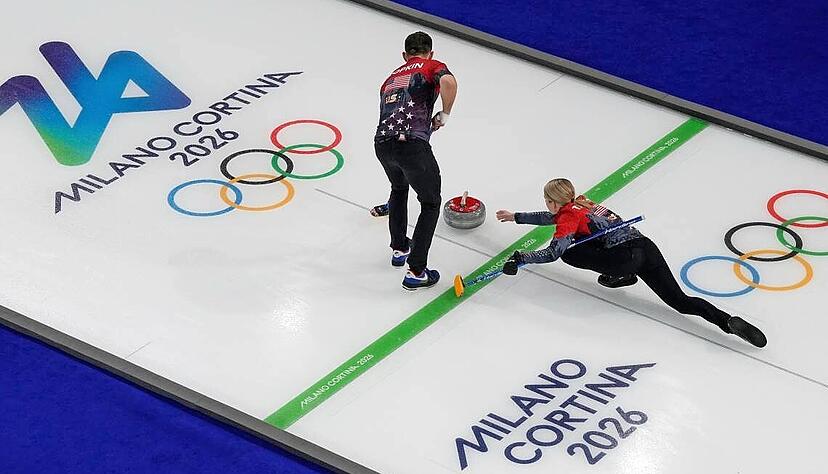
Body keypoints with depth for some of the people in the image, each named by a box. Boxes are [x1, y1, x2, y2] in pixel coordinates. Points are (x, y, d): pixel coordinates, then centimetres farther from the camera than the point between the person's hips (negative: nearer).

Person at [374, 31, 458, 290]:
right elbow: (448, 81, -14)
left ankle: (399, 248, 44)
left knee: (399, 188, 37)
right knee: (430, 203, 13)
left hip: (381, 143, 6)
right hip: (412, 142, -6)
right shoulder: (432, 67, 13)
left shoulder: (391, 78, 32)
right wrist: (445, 115, 3)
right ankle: (416, 272, 7)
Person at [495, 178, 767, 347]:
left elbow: (553, 252, -7)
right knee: (681, 301, 0)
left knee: (568, 252, 1)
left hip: (627, 257, -8)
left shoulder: (569, 216, 3)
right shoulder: (581, 205, 27)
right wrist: (515, 217, 52)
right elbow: (555, 218, 45)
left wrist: (520, 258, 5)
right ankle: (727, 321, -24)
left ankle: (620, 276, 2)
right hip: (647, 247, 8)